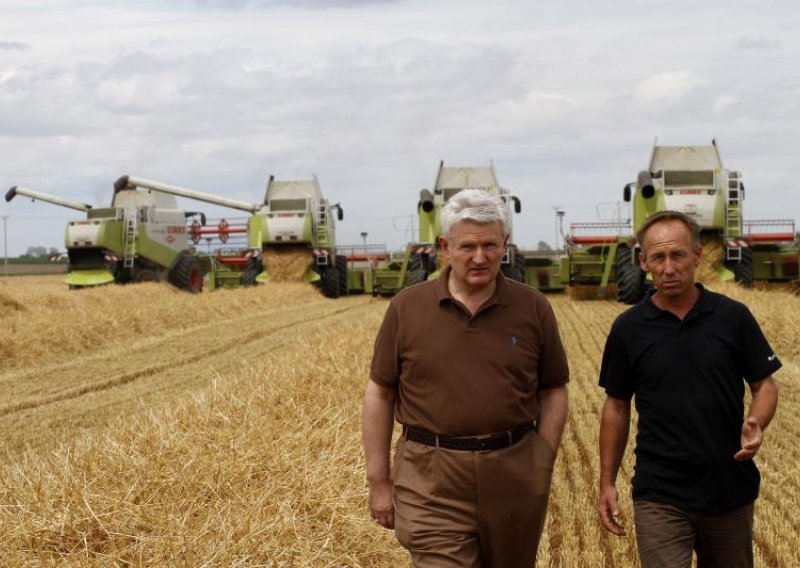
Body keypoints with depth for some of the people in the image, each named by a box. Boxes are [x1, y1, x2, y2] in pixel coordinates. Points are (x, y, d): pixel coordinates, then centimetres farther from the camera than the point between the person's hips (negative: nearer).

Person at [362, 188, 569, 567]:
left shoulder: (533, 308, 3)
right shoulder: (407, 308, 0)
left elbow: (553, 393, 8)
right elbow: (379, 394, 5)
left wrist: (542, 472, 0)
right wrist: (379, 481, 3)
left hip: (513, 477, 2)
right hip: (432, 481, -2)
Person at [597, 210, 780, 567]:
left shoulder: (733, 317, -3)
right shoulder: (629, 329, -2)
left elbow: (765, 384, 4)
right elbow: (616, 406, 6)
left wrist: (755, 425, -18)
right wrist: (607, 484, 4)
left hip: (731, 489, 1)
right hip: (660, 497, -1)